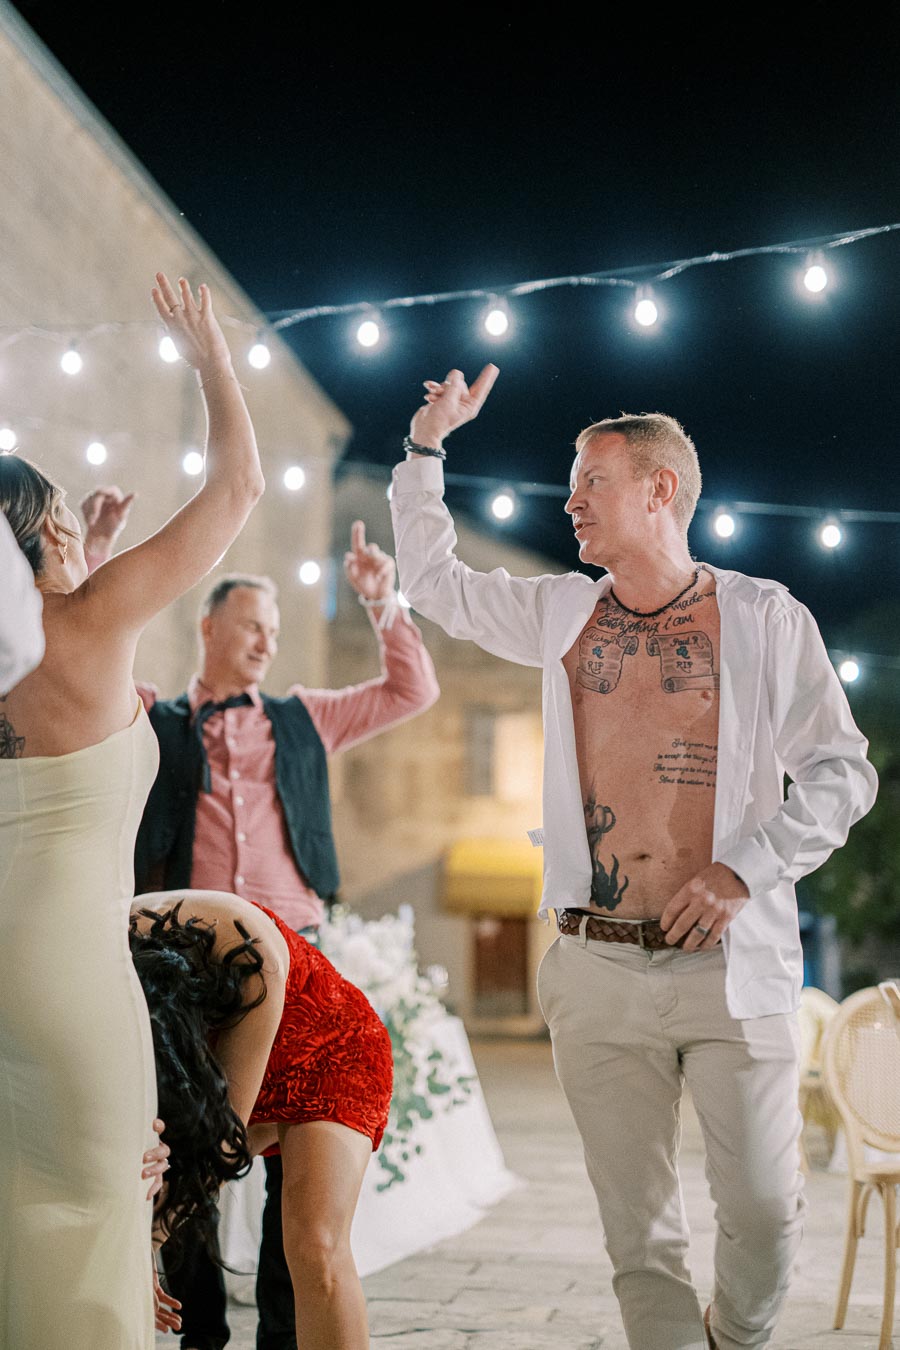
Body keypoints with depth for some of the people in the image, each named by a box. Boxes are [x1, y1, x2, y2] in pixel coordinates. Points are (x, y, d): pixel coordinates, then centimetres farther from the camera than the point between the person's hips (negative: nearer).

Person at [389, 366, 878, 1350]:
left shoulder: (763, 619, 0)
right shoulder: (563, 614, 11)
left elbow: (841, 771, 0)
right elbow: (436, 583, 23)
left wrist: (747, 867, -12)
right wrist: (428, 445, 15)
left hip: (729, 965, -2)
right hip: (599, 971, 3)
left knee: (764, 1212, 0)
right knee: (640, 1231, 4)